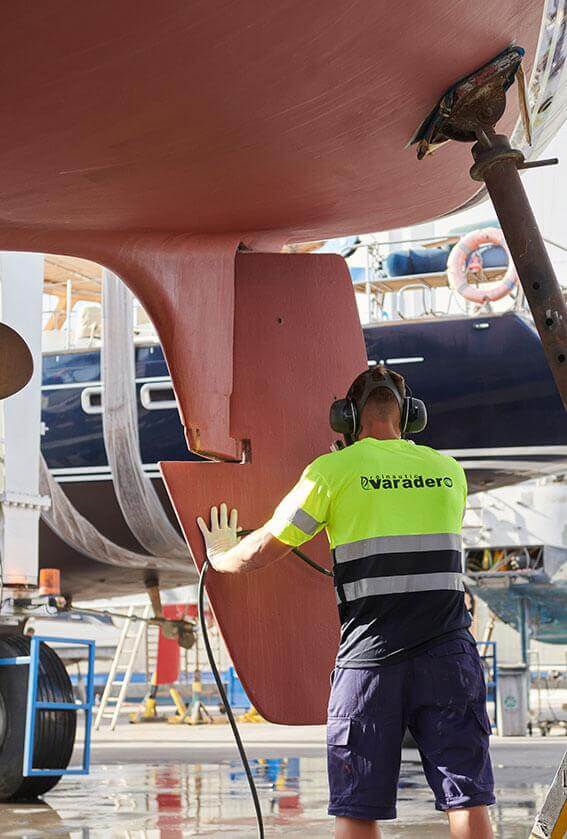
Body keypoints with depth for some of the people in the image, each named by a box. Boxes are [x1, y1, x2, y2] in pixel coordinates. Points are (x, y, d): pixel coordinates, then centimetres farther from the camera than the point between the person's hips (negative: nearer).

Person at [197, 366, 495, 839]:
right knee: (467, 799, 4)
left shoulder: (332, 472, -1)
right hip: (448, 656, 3)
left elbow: (258, 554, 3)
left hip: (370, 658, -2)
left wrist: (219, 557, 26)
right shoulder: (450, 471, 11)